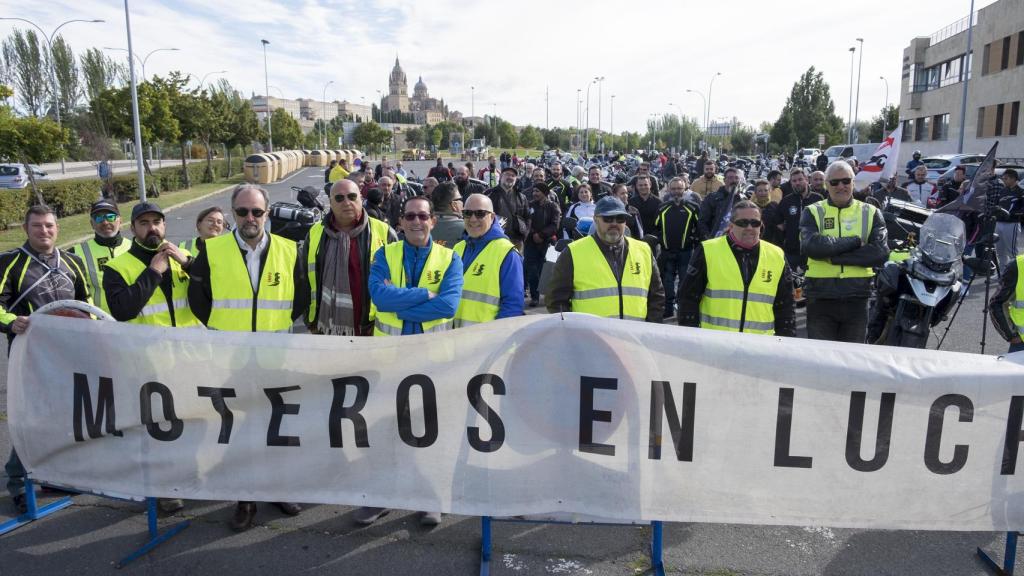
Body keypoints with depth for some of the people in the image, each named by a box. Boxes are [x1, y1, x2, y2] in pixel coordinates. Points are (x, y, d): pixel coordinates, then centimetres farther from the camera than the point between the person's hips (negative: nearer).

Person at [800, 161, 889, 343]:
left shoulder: (871, 213, 8)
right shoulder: (813, 212, 4)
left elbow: (881, 253, -8)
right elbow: (810, 246, -16)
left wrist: (833, 255, -14)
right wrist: (855, 241, -14)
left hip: (857, 298, 1)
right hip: (820, 298, -1)